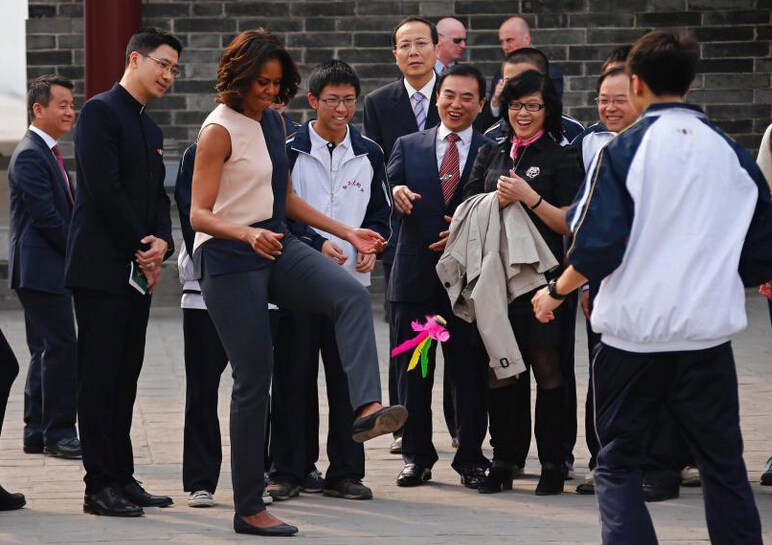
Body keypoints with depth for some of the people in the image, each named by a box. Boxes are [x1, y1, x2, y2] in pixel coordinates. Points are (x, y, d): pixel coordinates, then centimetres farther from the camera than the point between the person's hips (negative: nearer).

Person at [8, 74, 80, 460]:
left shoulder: (47, 152, 19)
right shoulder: (30, 155, -15)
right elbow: (46, 216, -19)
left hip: (49, 270, 11)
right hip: (42, 268, -11)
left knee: (46, 351, 12)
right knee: (61, 347, -11)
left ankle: (37, 432, 16)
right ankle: (58, 432, -8)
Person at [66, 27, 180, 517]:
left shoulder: (151, 129, 19)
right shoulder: (102, 111, -8)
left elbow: (158, 196, 16)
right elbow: (103, 188, -16)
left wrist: (162, 244, -4)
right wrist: (142, 245, -11)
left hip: (138, 269, 8)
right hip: (102, 265, -8)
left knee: (126, 375, 9)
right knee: (101, 375, -6)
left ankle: (122, 477, 13)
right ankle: (100, 485, -5)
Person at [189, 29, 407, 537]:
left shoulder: (273, 122, 11)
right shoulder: (220, 130, -11)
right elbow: (200, 214, -17)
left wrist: (348, 233, 16)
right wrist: (249, 235, -36)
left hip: (276, 248, 7)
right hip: (228, 261, -7)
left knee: (352, 294, -22)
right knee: (254, 377, -5)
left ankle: (367, 408, -38)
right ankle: (249, 508, 4)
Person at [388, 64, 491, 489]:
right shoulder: (408, 147, 11)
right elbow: (388, 192, 4)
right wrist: (395, 194, -18)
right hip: (415, 274, 2)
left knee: (469, 371, 1)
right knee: (412, 371, 5)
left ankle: (471, 458, 10)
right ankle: (417, 457, 14)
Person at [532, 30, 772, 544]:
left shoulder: (623, 151, -6)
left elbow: (596, 245, -11)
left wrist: (556, 292, 7)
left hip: (634, 330, -2)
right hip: (707, 329, 2)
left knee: (618, 463, 9)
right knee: (723, 463, 11)